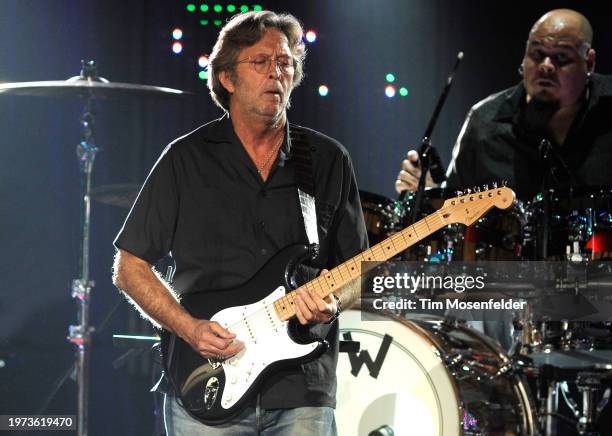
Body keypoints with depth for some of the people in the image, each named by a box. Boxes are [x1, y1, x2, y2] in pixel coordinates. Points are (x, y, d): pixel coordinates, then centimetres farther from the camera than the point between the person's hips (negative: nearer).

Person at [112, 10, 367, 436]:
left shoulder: (329, 161, 8)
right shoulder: (187, 159, 2)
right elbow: (129, 266, 4)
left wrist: (333, 301, -10)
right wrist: (189, 328, -9)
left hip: (302, 393, 1)